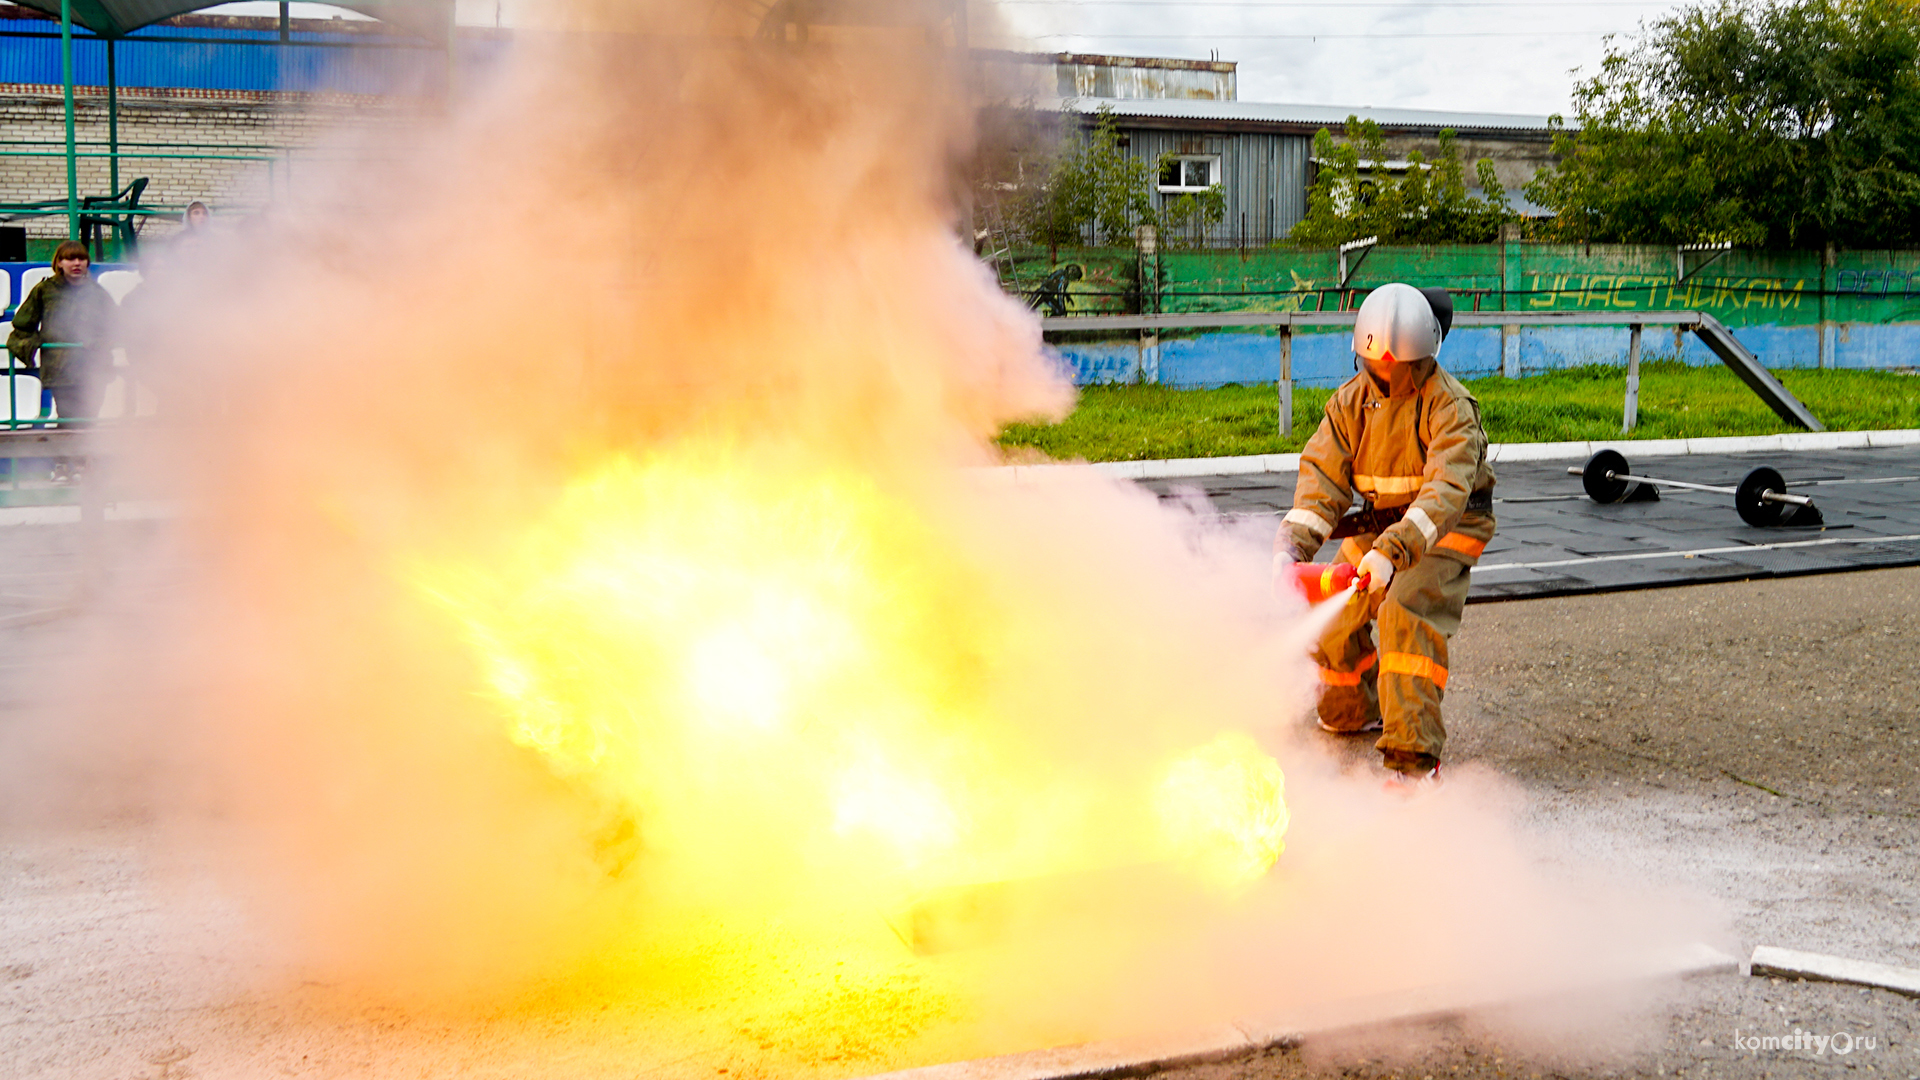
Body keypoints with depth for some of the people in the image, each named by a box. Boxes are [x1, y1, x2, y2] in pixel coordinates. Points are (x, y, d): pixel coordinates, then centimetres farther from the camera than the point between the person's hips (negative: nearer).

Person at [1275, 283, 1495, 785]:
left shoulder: (1449, 405, -25)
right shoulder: (1351, 401, -7)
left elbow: (1445, 491, -37)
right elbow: (1322, 474, -14)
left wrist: (1391, 551, -50)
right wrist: (1292, 546, -30)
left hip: (1450, 525, -7)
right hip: (1381, 521, 7)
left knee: (1407, 611, -29)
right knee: (1332, 614, 9)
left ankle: (1414, 756, -26)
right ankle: (1353, 713, 40)